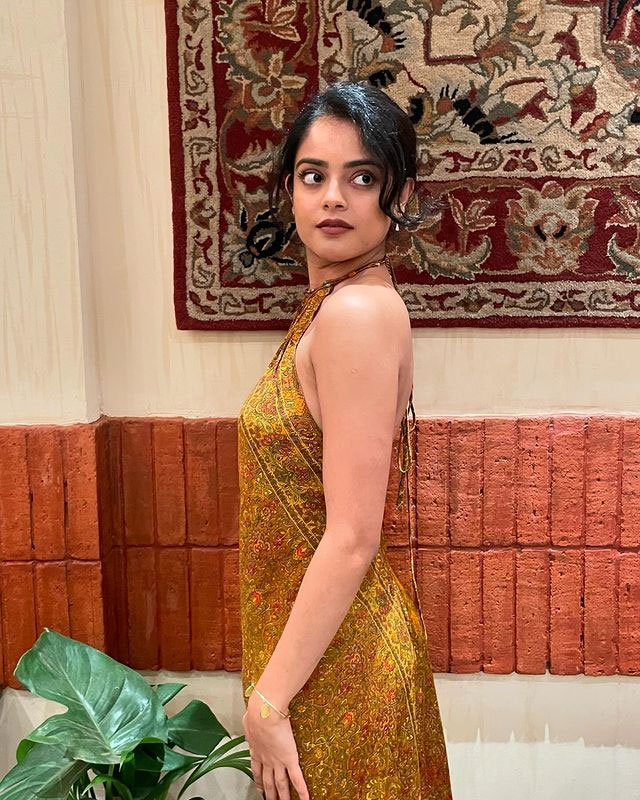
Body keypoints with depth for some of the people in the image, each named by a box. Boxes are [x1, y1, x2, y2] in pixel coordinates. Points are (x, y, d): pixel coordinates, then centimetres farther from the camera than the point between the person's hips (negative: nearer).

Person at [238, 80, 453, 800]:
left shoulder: (356, 312, -22)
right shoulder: (337, 301, 6)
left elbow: (352, 539, -24)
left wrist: (268, 699, -17)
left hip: (331, 657, -8)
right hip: (320, 638, 8)